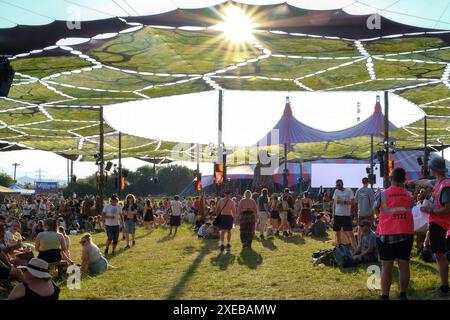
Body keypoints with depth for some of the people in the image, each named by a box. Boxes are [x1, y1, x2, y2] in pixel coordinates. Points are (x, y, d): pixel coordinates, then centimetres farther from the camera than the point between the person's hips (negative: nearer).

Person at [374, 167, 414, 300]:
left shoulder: (382, 195, -8)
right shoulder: (409, 196, -1)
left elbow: (375, 210, 6)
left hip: (386, 234, -2)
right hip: (406, 234, 2)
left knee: (386, 267, 3)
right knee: (404, 265, 9)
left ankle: (385, 296, 4)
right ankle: (403, 295, 15)